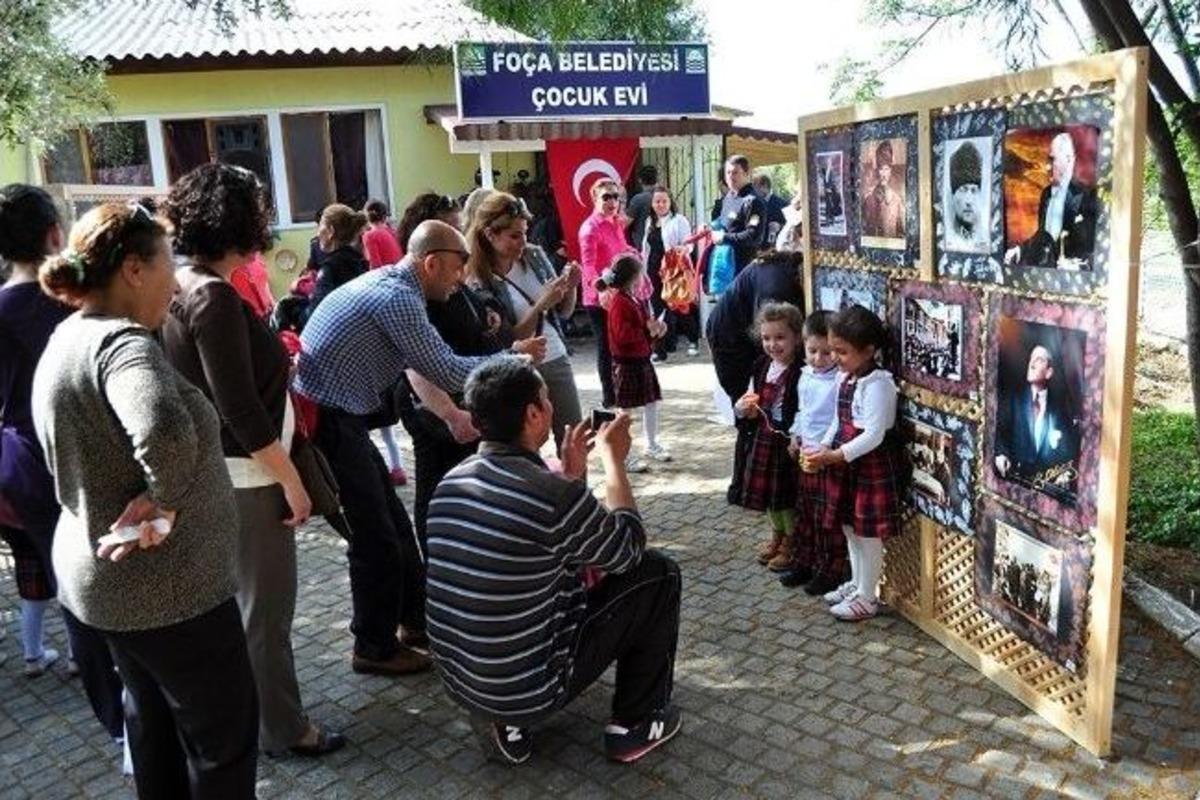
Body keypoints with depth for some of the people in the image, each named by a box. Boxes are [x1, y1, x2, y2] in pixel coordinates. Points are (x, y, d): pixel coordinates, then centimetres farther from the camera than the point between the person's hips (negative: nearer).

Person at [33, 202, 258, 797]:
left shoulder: (68, 338, 6)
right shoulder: (123, 343, -25)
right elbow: (166, 433, -46)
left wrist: (145, 497, 5)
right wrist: (165, 498, -28)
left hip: (106, 573, 10)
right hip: (166, 581, -10)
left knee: (153, 721, 26)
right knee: (225, 734, 9)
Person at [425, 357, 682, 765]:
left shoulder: (453, 481, -2)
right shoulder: (555, 493, -24)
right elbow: (629, 549, -4)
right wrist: (613, 457, 5)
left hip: (456, 679, 7)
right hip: (529, 687, -7)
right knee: (658, 573, 5)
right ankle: (636, 724, 18)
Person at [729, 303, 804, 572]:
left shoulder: (801, 373, -18)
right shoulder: (762, 367, 5)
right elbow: (751, 402, 15)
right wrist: (743, 408, -5)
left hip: (786, 442, -7)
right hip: (760, 441, 7)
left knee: (786, 496, 6)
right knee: (767, 492, 20)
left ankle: (791, 543, 26)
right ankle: (777, 535, 40)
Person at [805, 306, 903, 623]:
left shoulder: (878, 384, -21)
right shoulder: (844, 378, 6)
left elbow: (874, 436, -25)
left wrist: (835, 456, -27)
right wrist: (823, 448, 0)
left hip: (872, 466, -9)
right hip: (845, 464, 9)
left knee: (868, 533, 4)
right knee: (850, 528, 20)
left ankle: (867, 598, 17)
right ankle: (857, 583, 36)